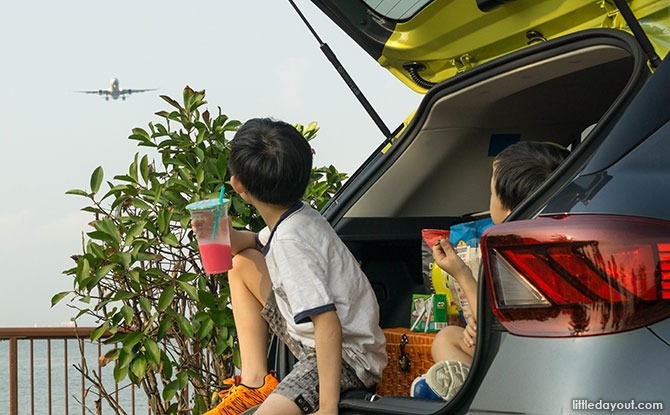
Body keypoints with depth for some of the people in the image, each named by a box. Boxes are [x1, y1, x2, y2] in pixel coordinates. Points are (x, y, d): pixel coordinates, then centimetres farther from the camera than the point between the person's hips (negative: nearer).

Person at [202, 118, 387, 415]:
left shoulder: (291, 240, -26)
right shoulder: (294, 216, 1)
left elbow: (328, 324, -32)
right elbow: (258, 244, 25)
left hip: (348, 357, -10)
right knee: (242, 264, 14)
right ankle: (255, 380, 11)